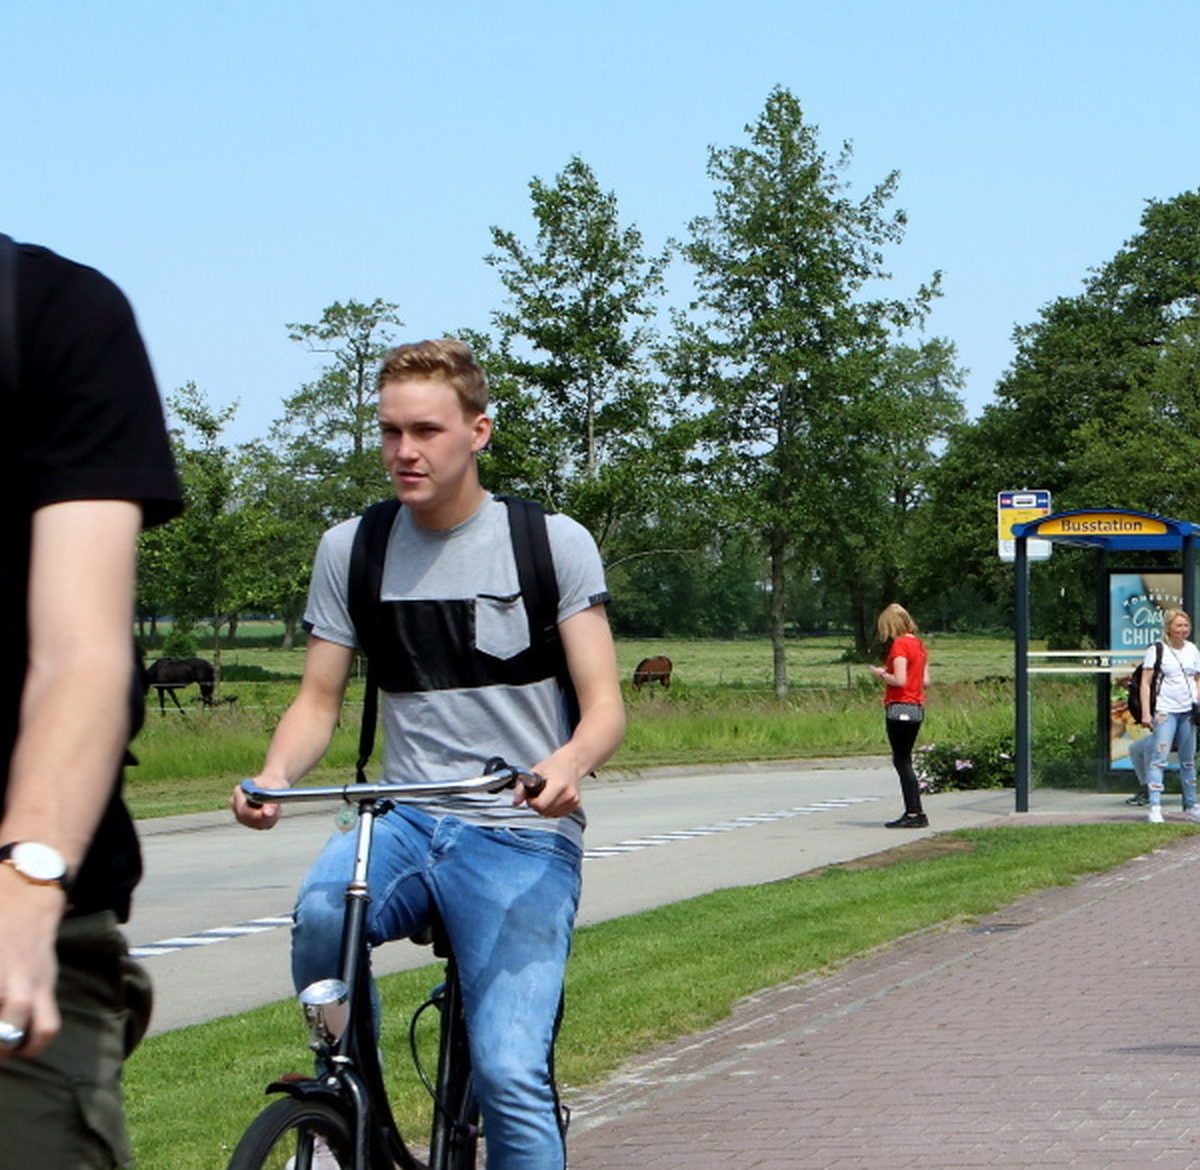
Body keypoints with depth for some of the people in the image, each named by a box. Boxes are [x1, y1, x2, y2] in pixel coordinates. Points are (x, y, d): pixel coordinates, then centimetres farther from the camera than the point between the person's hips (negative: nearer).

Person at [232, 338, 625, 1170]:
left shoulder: (552, 542, -1)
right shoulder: (352, 549, 8)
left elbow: (605, 704, -5)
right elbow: (318, 701, 9)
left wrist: (567, 765, -29)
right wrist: (275, 775, -14)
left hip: (521, 833, -2)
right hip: (404, 820, 3)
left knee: (509, 1075, -20)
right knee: (322, 915, -32)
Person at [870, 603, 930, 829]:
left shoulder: (899, 645, -12)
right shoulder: (919, 644, 14)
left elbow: (899, 680, -21)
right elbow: (925, 681, 13)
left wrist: (881, 674, -3)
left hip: (900, 707, -9)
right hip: (917, 708, 9)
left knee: (903, 762, -6)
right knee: (904, 761, 14)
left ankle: (913, 813, -9)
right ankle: (917, 813, 12)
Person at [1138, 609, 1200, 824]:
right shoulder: (1157, 651, -4)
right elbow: (1145, 683, -6)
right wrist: (1146, 713, -13)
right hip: (1165, 710, -6)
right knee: (1159, 758, -13)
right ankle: (1154, 807, -17)